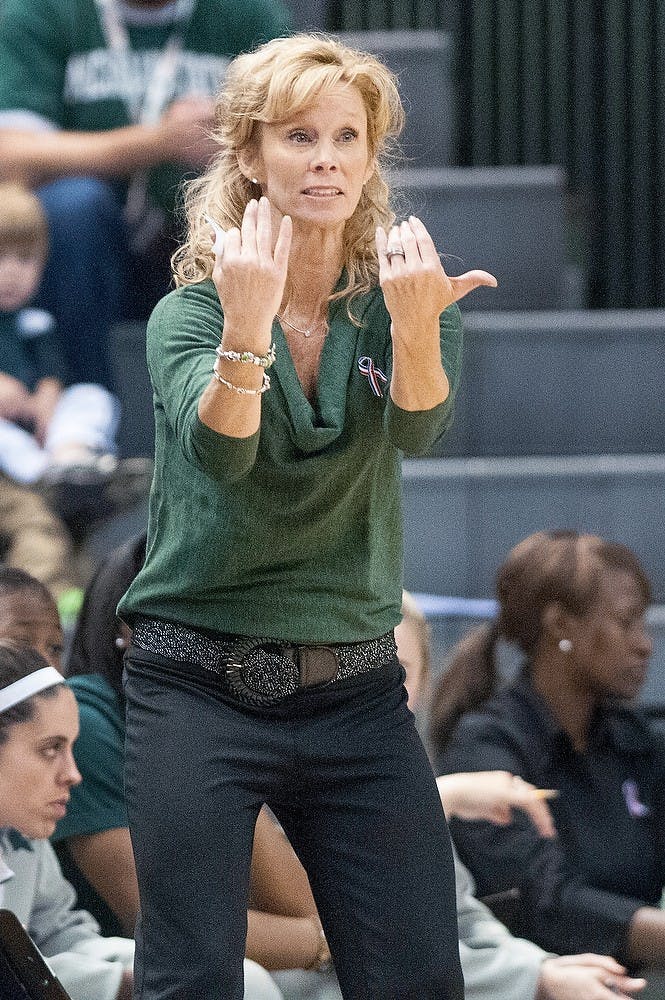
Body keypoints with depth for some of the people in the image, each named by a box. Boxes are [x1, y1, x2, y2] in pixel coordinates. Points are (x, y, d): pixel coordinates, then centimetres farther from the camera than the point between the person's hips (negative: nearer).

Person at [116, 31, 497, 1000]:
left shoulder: (397, 303, 2)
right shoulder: (191, 310, -3)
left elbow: (418, 428, -19)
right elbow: (219, 450, -22)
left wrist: (418, 325, -40)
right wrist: (246, 333, -42)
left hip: (356, 692, 2)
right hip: (200, 689, -2)